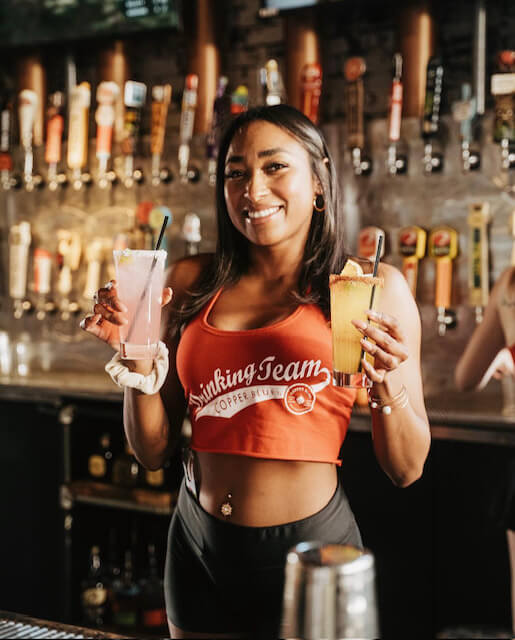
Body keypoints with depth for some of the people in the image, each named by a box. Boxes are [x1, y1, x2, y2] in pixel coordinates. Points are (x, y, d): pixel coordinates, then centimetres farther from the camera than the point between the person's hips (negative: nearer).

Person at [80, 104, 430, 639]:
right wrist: (137, 355, -10)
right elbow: (153, 451, 5)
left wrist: (388, 384, -20)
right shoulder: (192, 284, 2)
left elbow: (407, 470, -2)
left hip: (310, 544, -2)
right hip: (199, 548, 3)